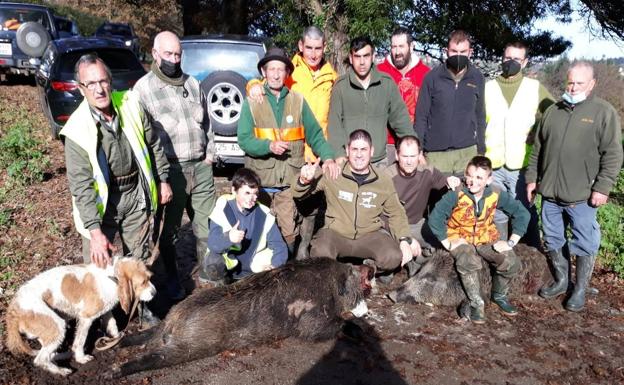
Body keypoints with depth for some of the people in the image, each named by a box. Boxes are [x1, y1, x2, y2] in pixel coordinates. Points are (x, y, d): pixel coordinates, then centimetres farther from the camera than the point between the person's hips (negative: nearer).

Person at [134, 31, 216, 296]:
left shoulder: (192, 83, 11)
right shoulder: (143, 88, -6)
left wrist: (210, 152, 11)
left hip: (202, 166, 5)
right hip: (171, 171, -4)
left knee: (206, 223, 12)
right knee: (169, 229, 8)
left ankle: (206, 269, 31)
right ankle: (172, 278, 27)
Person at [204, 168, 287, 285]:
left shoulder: (263, 214, -11)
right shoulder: (223, 210, -17)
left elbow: (280, 246, -10)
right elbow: (212, 244, -27)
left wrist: (274, 266, -31)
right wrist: (228, 239, -49)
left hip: (252, 269, 3)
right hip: (227, 262, -2)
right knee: (213, 263, -33)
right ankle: (223, 280, 2)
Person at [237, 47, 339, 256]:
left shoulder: (298, 100, 9)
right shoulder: (252, 103, 4)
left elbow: (314, 134, 7)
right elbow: (244, 139, -4)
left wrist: (328, 157, -9)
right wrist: (269, 145, -20)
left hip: (290, 182, 1)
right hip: (260, 181, -1)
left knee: (289, 233, 2)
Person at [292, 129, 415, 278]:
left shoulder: (383, 180, 1)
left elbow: (396, 213, 12)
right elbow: (298, 193, -2)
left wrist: (404, 240, -4)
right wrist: (303, 181, -26)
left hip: (370, 234, 2)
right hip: (335, 233, -1)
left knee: (394, 258, -25)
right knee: (320, 256, -32)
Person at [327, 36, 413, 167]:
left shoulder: (387, 83, 2)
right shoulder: (341, 85, -1)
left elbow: (400, 119, 5)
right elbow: (334, 123, -3)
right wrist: (338, 154, -14)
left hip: (380, 160, 2)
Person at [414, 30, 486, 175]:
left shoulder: (477, 78, 4)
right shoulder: (432, 77, -2)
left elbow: (480, 115, 11)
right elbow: (421, 116, 0)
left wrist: (481, 149, 10)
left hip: (468, 152, 2)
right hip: (436, 153, -2)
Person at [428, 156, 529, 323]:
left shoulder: (496, 195, -12)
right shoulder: (456, 195, -20)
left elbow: (522, 213, -5)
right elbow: (434, 218, -22)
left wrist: (511, 242, -11)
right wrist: (447, 243, -21)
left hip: (487, 239, 3)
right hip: (460, 239, -3)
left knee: (511, 262, -20)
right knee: (469, 263, -35)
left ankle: (499, 295, 12)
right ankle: (476, 303, -9)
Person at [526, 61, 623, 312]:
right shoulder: (553, 111, 11)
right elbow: (538, 149, 16)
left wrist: (602, 187, -13)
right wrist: (532, 178, 11)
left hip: (582, 196, -4)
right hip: (550, 192, 5)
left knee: (584, 245, 4)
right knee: (553, 241, 15)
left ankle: (580, 290, 20)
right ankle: (561, 281, 32)